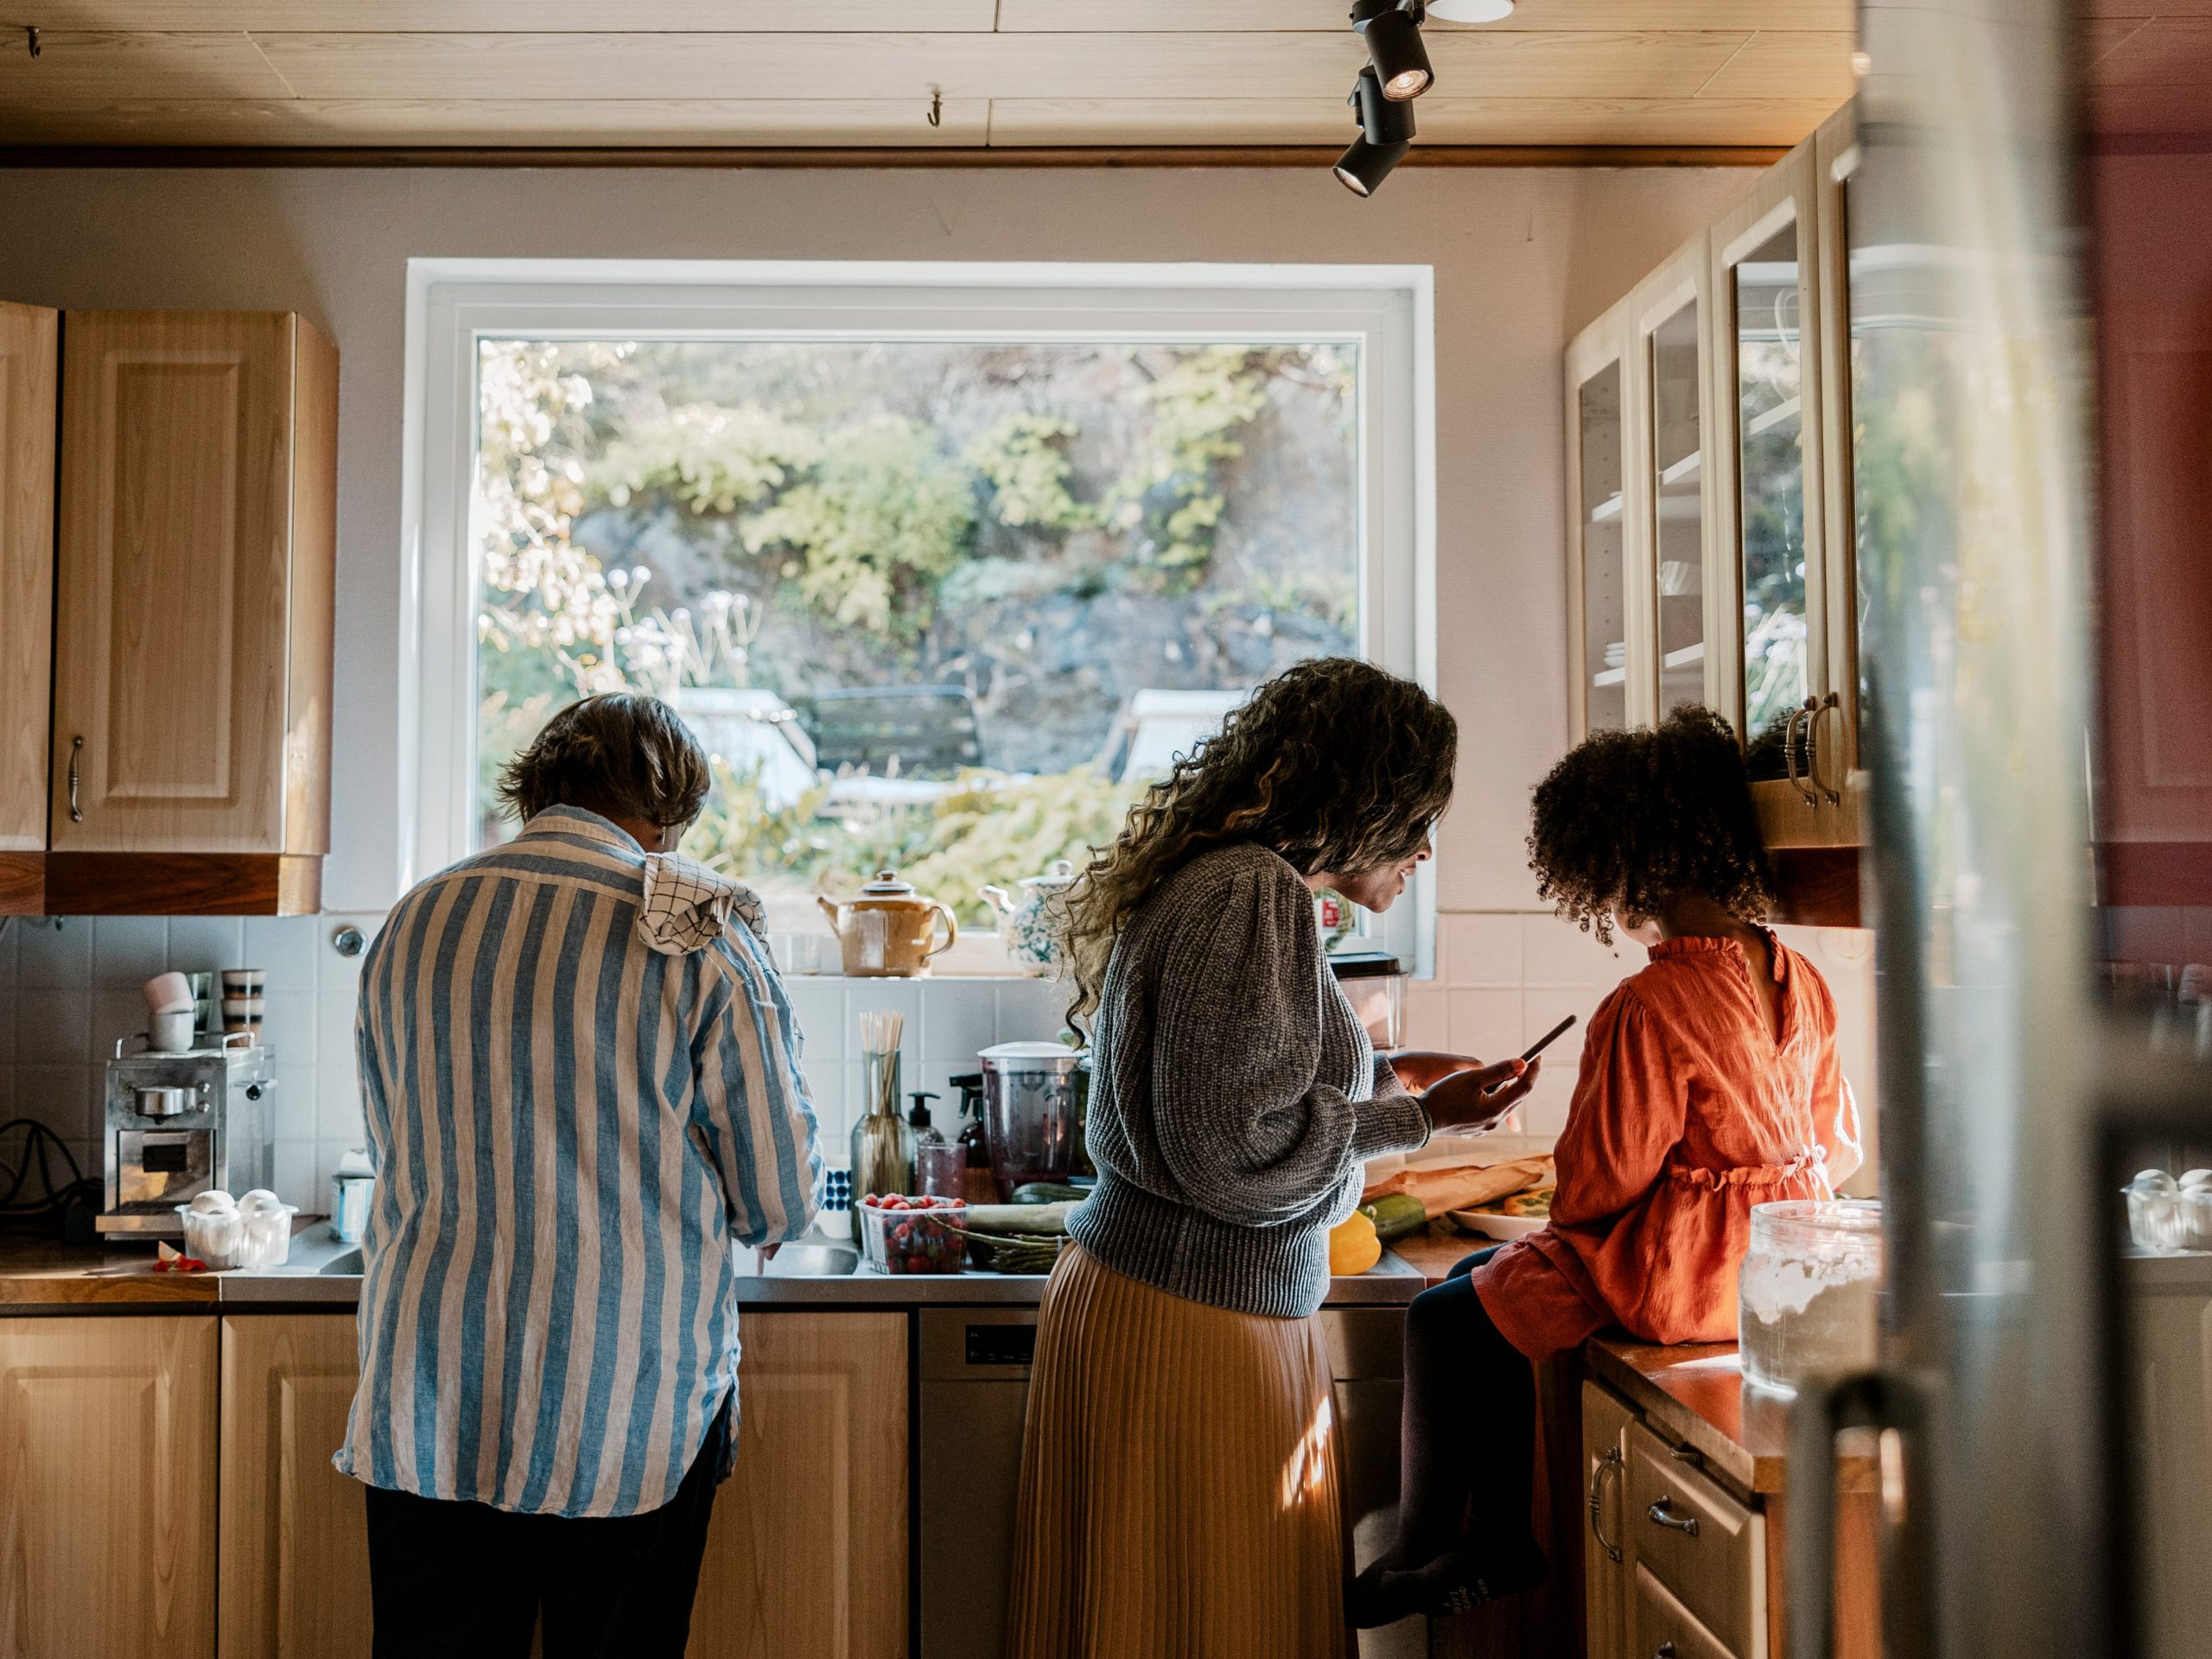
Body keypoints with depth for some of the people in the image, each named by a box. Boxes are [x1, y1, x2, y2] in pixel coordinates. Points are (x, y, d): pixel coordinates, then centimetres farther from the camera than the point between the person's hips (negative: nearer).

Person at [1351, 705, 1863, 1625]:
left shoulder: (1646, 1011, -24)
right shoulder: (1801, 981, 1)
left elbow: (1593, 1191, -17)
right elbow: (1839, 1147, 10)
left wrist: (1559, 1230, 5)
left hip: (1681, 1274, -9)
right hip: (1783, 1259, 9)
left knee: (1445, 1320, 9)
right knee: (1481, 1278, 21)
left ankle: (1417, 1562, 26)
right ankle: (1496, 1543, 28)